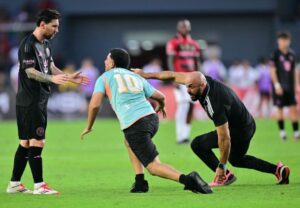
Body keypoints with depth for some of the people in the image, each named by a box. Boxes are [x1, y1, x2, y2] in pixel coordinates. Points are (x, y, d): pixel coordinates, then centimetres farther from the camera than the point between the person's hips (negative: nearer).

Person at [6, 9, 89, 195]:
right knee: (37, 142, -9)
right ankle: (39, 185, -7)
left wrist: (69, 77, 11)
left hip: (40, 101, 10)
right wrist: (52, 79, -31)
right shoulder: (28, 45, -15)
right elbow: (30, 72, -20)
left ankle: (14, 184, 15)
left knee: (26, 143, 11)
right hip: (29, 101, -10)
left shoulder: (46, 44, 14)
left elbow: (50, 67, 20)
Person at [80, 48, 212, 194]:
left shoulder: (104, 78, 12)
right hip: (152, 118, 6)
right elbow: (160, 97, 27)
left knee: (153, 167, -4)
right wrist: (161, 107, 51)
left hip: (135, 126, -6)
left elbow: (94, 104, 0)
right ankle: (140, 182, 21)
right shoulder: (136, 77, 25)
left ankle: (188, 180, -29)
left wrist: (89, 127, 14)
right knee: (129, 141, 36)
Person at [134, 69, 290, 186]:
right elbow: (174, 76, -2)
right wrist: (147, 75, -1)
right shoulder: (202, 80, -14)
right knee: (236, 159, 31)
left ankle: (224, 176, 0)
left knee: (198, 144, -4)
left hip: (240, 131, -9)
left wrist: (221, 167, -26)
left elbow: (225, 139, -33)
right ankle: (278, 170, 25)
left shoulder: (215, 105, -36)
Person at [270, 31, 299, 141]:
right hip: (280, 86, -4)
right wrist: (276, 84, -14)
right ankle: (282, 131, 11)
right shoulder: (276, 54, -5)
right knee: (280, 108, 3)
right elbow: (273, 71, -7)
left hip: (290, 86, 4)